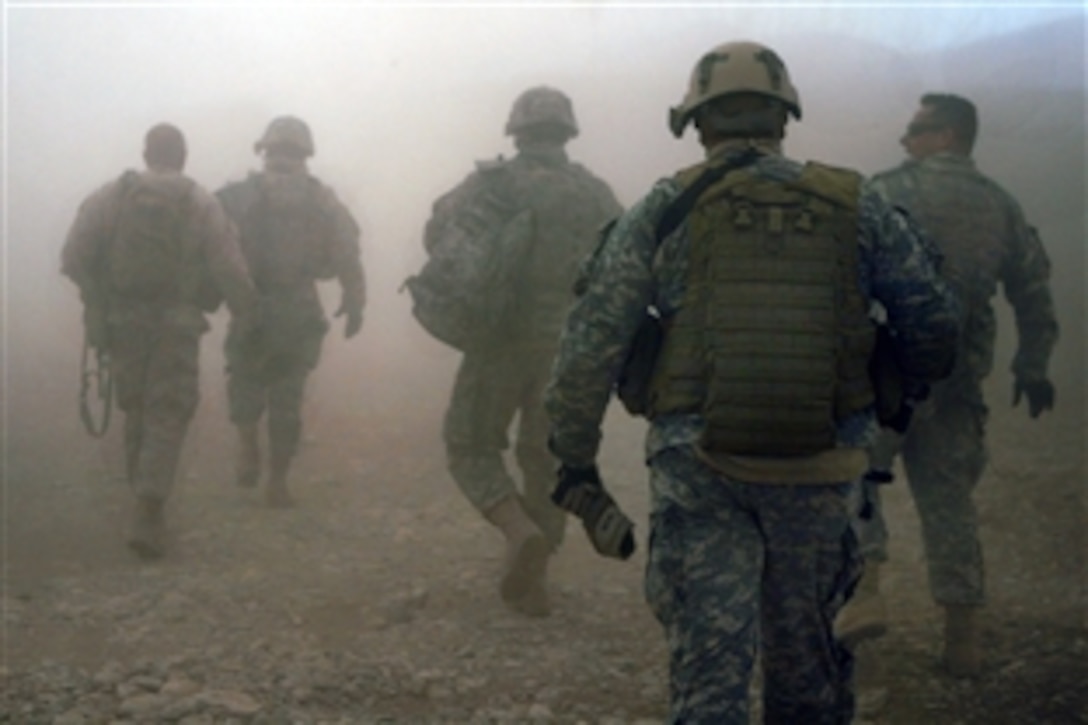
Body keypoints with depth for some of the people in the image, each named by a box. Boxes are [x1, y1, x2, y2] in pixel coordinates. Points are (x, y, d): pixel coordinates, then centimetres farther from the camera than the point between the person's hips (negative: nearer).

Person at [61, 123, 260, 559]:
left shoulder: (110, 197, 1)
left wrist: (96, 300, 7)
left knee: (136, 409, 19)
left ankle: (145, 500, 29)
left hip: (120, 322, 2)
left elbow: (74, 256, -6)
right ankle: (148, 515, -12)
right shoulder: (202, 205, -3)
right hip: (176, 326, -2)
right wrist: (247, 316, 2)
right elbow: (230, 269, -8)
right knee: (167, 417, 1)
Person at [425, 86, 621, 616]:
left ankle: (523, 535, -13)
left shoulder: (492, 182, -1)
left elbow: (441, 231, -8)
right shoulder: (595, 194, 5)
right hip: (567, 346, 3)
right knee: (546, 461, 14)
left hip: (502, 338, -3)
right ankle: (531, 581, 15)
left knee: (471, 448, 11)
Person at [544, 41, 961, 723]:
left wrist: (576, 454, 7)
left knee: (708, 661, 2)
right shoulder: (854, 205, 5)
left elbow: (593, 340, -2)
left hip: (697, 464, -2)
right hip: (820, 466, 2)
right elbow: (935, 321, 7)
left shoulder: (665, 208, 1)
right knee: (803, 645, 19)